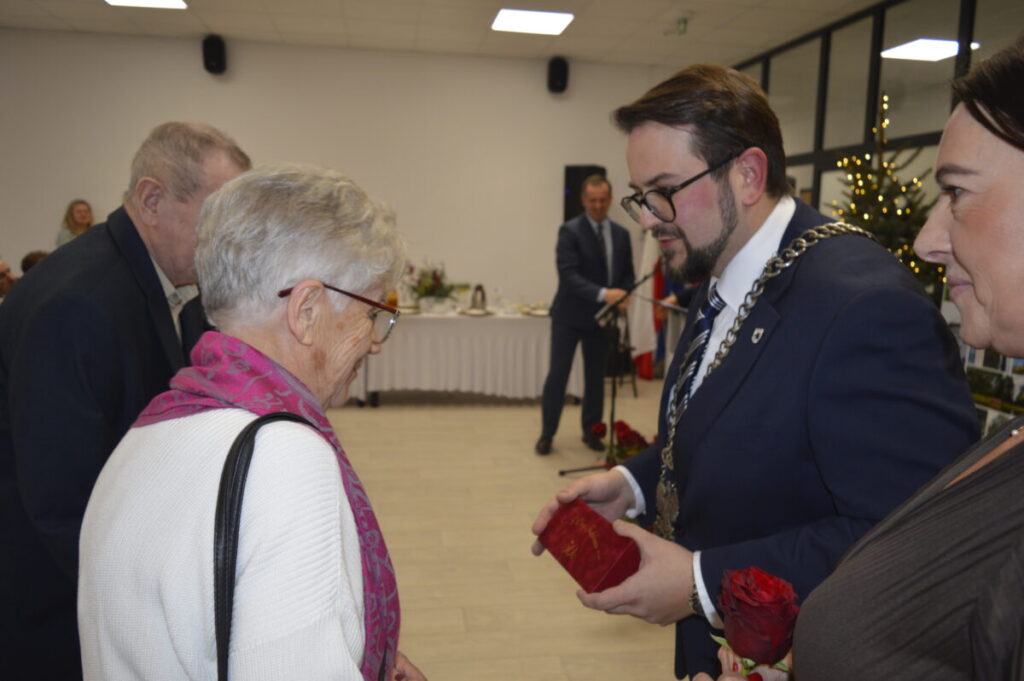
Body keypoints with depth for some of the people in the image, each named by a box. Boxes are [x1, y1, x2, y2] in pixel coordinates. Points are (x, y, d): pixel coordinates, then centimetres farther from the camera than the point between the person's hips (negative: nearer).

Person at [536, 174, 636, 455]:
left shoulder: (621, 234, 6)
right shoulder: (570, 231, -11)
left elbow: (627, 274, 11)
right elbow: (568, 275, -21)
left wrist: (623, 296, -11)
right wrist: (603, 294, -33)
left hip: (602, 316, 5)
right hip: (570, 315, -4)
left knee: (596, 376, 11)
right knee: (557, 374, -1)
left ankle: (590, 430, 24)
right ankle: (547, 433, 11)